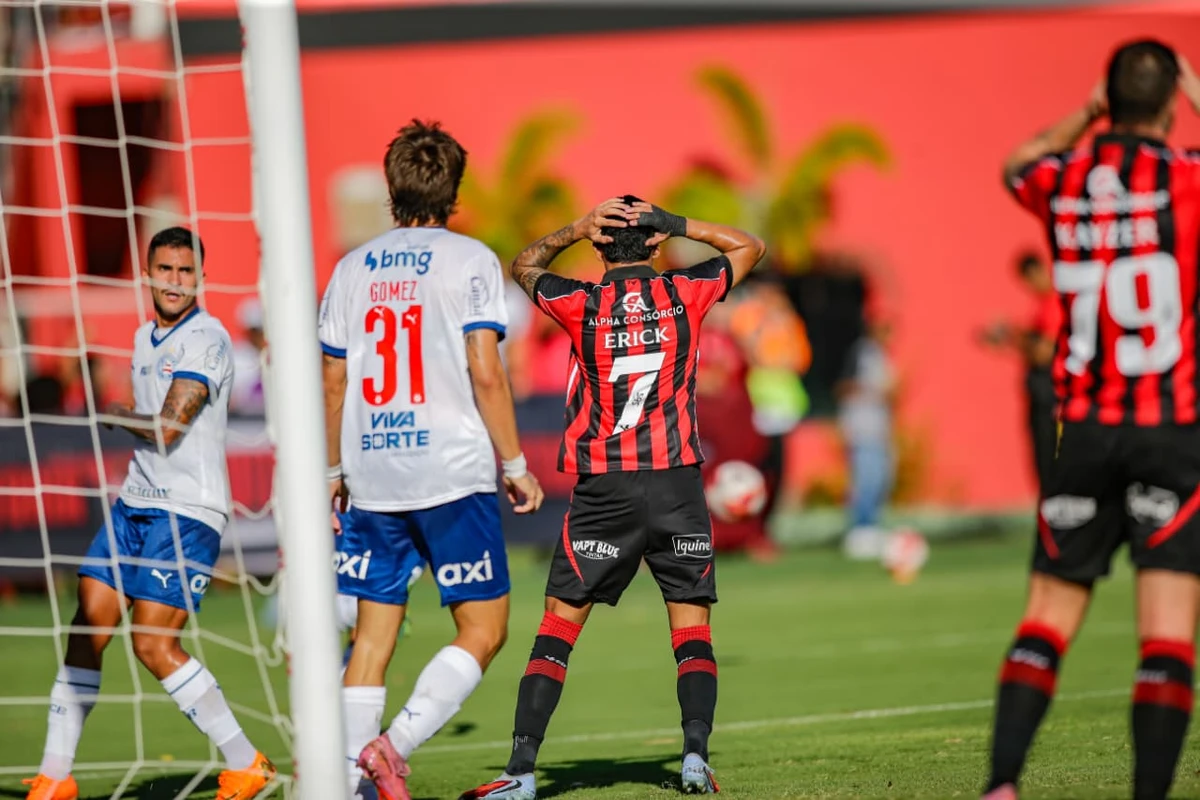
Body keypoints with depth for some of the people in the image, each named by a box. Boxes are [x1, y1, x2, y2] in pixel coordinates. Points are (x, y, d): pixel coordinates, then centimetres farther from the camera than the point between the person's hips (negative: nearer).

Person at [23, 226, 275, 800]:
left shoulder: (206, 339, -12)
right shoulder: (144, 338, 15)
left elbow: (166, 429, -18)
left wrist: (114, 415, -4)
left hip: (187, 511, -8)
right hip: (135, 501, 8)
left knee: (153, 645, -13)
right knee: (87, 630, 1)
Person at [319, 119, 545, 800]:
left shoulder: (353, 268, 10)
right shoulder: (469, 260, -3)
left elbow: (334, 383, 11)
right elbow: (485, 374, -10)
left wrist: (334, 471, 21)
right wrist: (516, 464, -2)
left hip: (372, 479, 5)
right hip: (454, 474, -5)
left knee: (374, 633, 10)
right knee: (483, 631, 1)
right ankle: (395, 745, -15)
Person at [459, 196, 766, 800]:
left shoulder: (582, 305, -2)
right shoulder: (685, 294, 1)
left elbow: (524, 266, 20)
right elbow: (749, 247, 20)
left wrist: (574, 229, 5)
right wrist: (678, 225, 9)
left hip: (603, 490, -1)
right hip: (677, 485, 1)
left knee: (560, 619, 2)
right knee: (691, 621, 8)